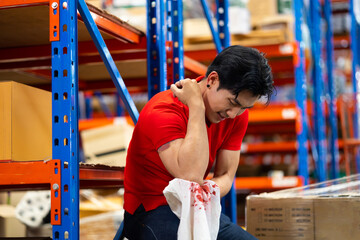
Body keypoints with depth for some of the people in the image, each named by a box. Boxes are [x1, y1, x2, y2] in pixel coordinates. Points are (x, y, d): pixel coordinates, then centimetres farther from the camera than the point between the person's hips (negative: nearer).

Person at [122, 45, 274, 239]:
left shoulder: (237, 114, -1)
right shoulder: (162, 112, -23)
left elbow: (225, 176, 1)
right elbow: (191, 176, -35)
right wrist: (197, 106, -31)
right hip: (151, 211, -6)